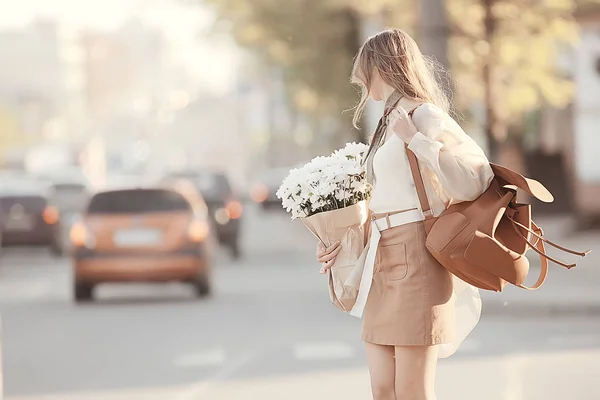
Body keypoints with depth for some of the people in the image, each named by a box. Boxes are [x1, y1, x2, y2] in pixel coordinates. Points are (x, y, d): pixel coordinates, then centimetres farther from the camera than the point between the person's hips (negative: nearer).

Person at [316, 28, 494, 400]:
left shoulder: (425, 115, -6)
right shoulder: (390, 122, 19)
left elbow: (473, 181, -18)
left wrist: (414, 138, -16)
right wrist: (346, 242, 18)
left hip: (417, 258, -9)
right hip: (383, 264, 9)